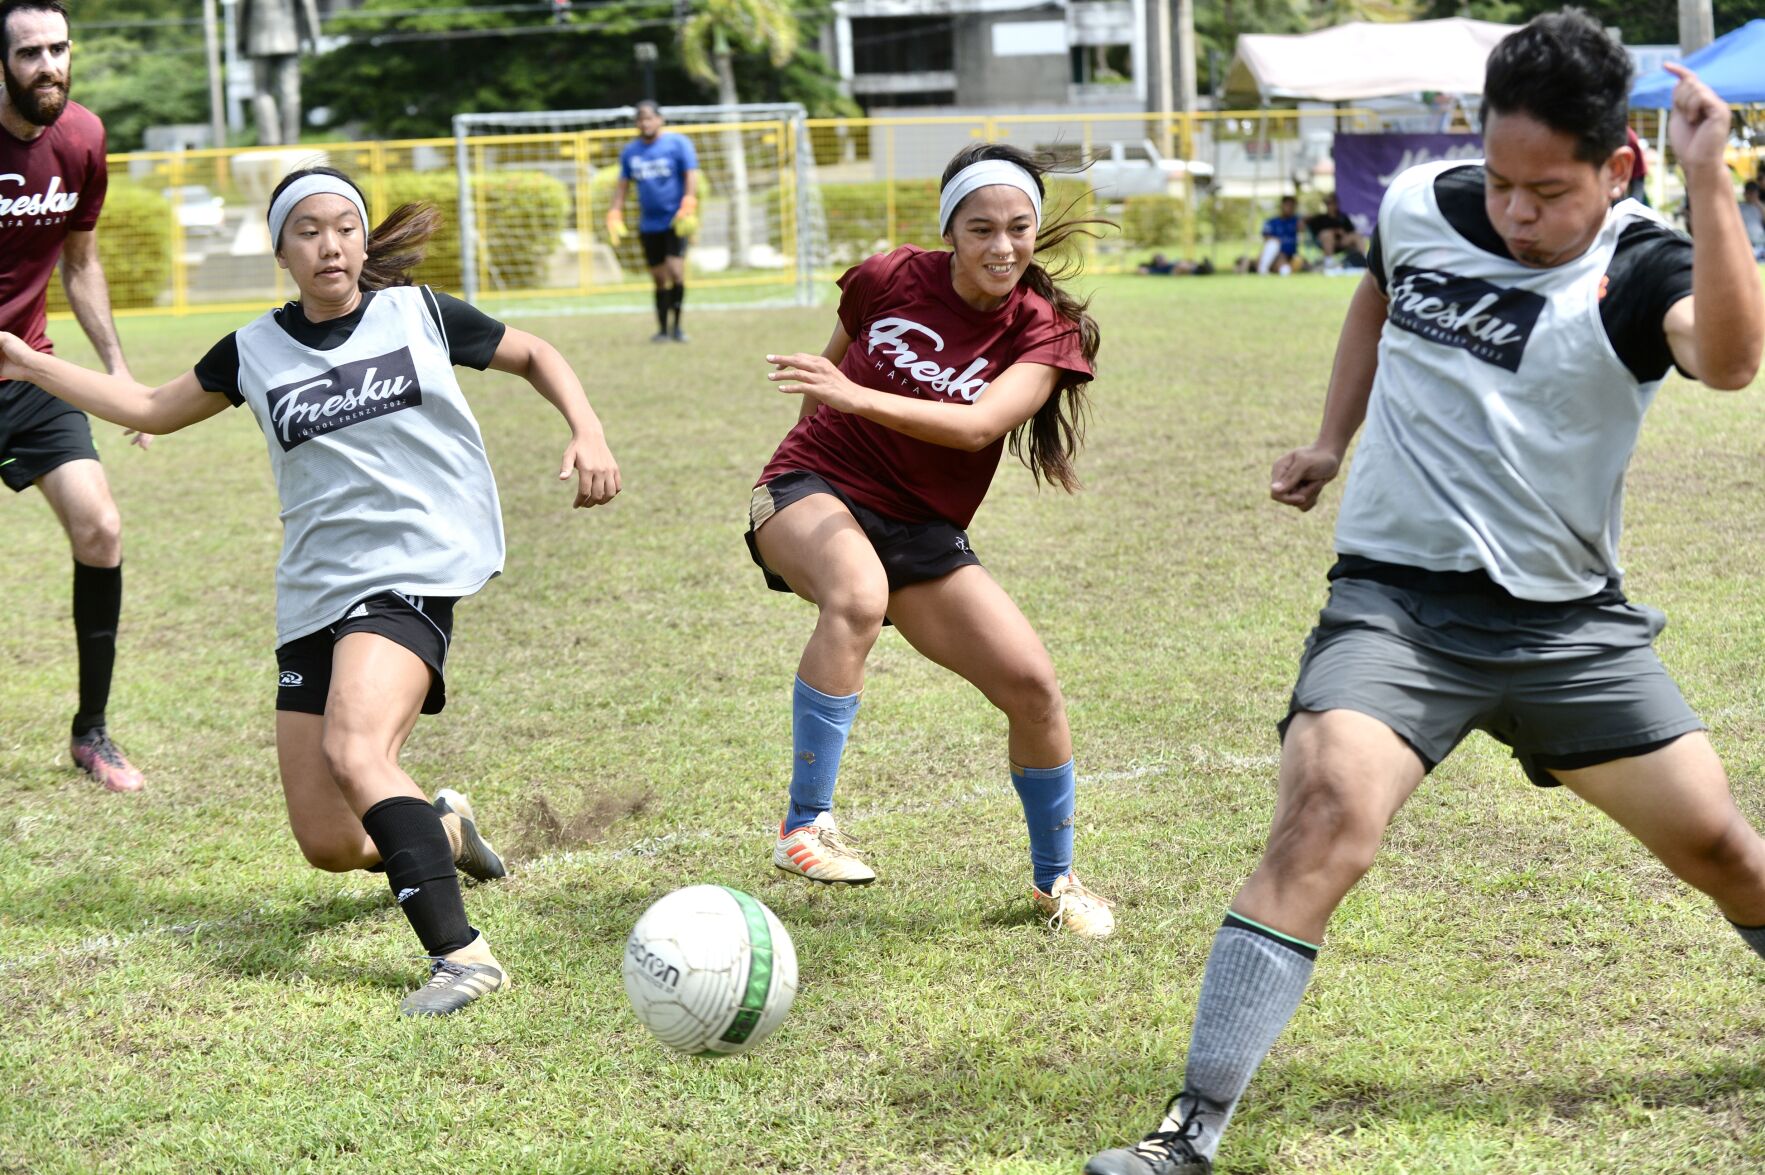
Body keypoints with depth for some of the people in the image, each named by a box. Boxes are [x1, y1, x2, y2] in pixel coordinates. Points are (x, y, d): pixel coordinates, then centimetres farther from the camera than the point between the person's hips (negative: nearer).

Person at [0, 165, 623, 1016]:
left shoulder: (419, 313, 4)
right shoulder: (254, 352, 10)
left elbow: (534, 356, 17)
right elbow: (152, 409, 25)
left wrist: (587, 432, 1)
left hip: (412, 572, -4)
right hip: (313, 595, 4)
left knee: (354, 750, -31)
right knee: (328, 844, 1)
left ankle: (460, 953, -31)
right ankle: (443, 829, 33)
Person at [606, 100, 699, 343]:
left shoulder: (678, 143, -2)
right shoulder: (630, 151, 11)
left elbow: (691, 175, -8)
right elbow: (622, 184, 17)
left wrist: (688, 208, -19)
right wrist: (615, 215, 7)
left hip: (675, 222, -4)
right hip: (649, 224, 4)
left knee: (675, 270, -17)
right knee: (659, 278, 6)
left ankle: (676, 325, -6)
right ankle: (662, 329, 14)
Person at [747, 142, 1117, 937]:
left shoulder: (1046, 330, -7)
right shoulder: (887, 280, -7)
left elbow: (980, 424, -26)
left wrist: (857, 397, -37)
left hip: (920, 529, 3)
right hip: (815, 487, -2)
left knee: (1032, 684, -9)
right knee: (857, 595, -38)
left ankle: (1055, 880, 16)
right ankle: (804, 827, -32)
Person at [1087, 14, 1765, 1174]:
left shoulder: (1638, 268, -12)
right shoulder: (1421, 207, -1)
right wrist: (1333, 440, 19)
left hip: (1567, 622, 0)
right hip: (1397, 599, 0)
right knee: (1322, 828, -22)